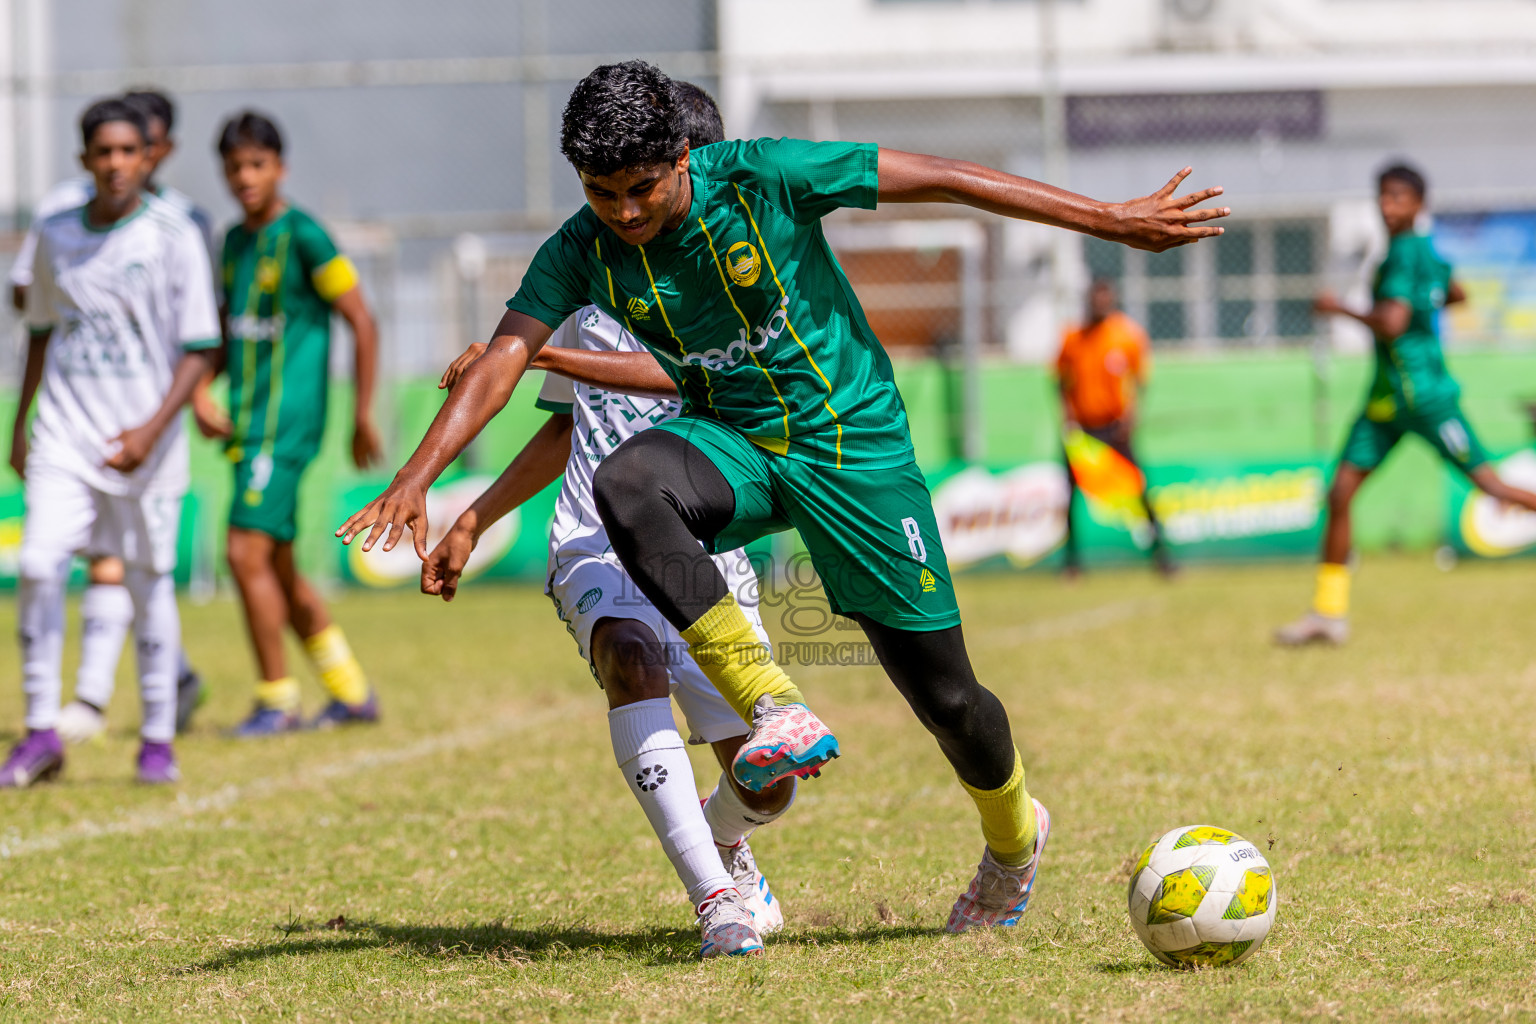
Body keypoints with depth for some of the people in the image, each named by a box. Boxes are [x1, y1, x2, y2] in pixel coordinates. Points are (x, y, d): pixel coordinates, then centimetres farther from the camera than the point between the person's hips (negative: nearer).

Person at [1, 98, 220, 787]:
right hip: (64, 434, 2)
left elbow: (199, 351, -5)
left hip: (145, 444, -2)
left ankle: (158, 741, 15)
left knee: (149, 584, 3)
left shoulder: (174, 238, -5)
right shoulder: (55, 237, 7)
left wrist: (153, 428, -16)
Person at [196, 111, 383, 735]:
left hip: (287, 421, -9)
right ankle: (351, 692, 23)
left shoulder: (303, 236, -10)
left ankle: (277, 700, -6)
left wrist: (363, 417, -8)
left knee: (247, 551, -15)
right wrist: (199, 397, 6)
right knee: (278, 568, 12)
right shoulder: (234, 241, 13)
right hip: (247, 423, 9)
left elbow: (361, 322, -8)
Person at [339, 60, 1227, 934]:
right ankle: (777, 711, -32)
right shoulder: (581, 255, -10)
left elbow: (942, 180, -17)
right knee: (627, 485, -34)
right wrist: (415, 479, -36)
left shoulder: (760, 178, -20)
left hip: (853, 442, -3)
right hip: (730, 441, 3)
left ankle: (1014, 834, 33)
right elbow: (504, 359, -18)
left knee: (944, 692, -1)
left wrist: (1112, 221, -15)